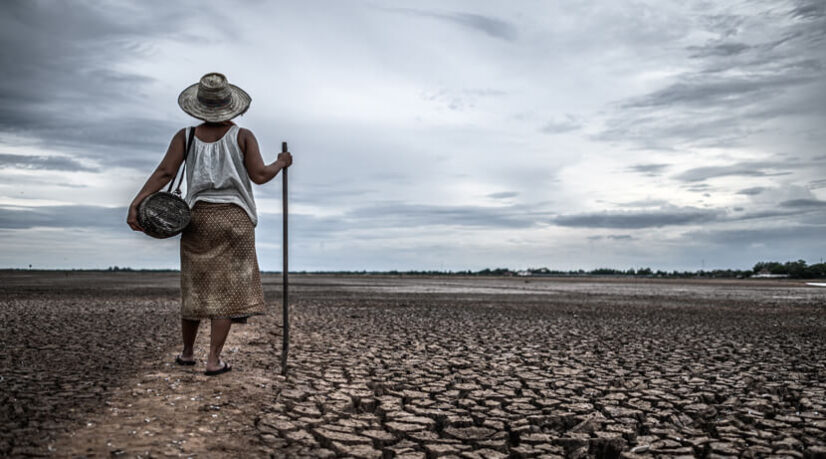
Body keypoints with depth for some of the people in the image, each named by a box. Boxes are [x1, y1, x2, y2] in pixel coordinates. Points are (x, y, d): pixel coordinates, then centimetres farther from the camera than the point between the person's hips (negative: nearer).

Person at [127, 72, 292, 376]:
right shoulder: (242, 136, -3)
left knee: (196, 286, 16)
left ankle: (187, 352, 27)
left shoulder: (186, 136, 2)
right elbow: (259, 176, -8)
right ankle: (213, 360, -1)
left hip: (199, 218, 3)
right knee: (227, 289, 2)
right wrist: (281, 163, 11)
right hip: (235, 219, -2)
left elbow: (164, 172, -9)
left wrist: (135, 204, -12)